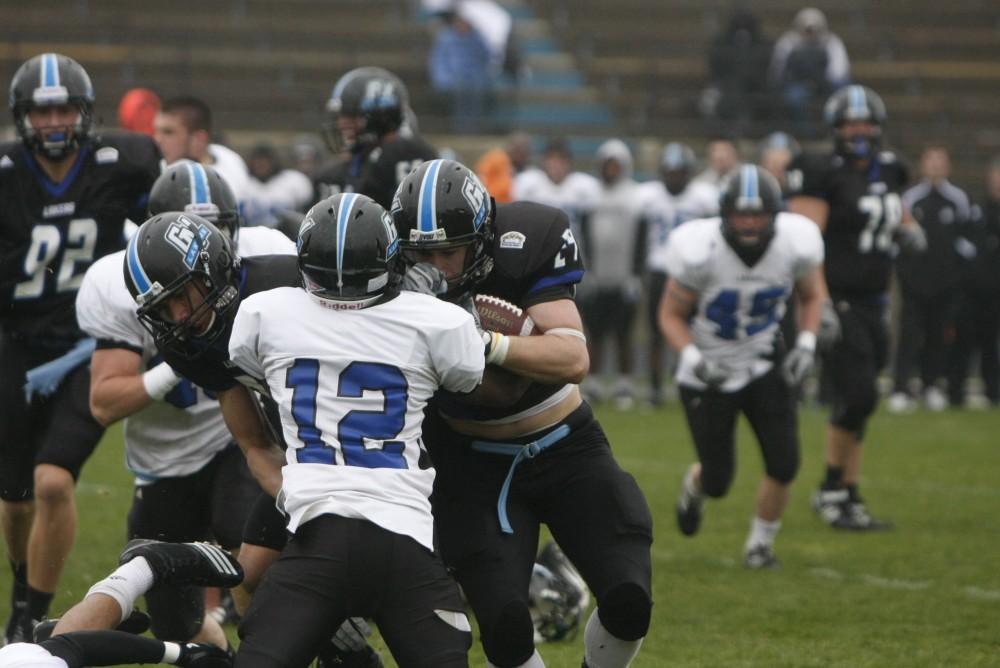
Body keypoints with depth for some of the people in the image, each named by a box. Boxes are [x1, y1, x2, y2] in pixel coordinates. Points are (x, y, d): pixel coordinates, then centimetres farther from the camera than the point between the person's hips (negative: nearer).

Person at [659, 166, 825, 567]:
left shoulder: (795, 245, -17)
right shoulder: (700, 251, -25)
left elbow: (812, 296, 4)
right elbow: (671, 315, -12)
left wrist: (806, 344, -12)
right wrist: (692, 357, -30)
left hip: (764, 365, 2)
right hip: (710, 374, -2)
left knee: (784, 465, -11)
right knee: (718, 482, 2)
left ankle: (760, 544, 15)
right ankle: (695, 485, 43)